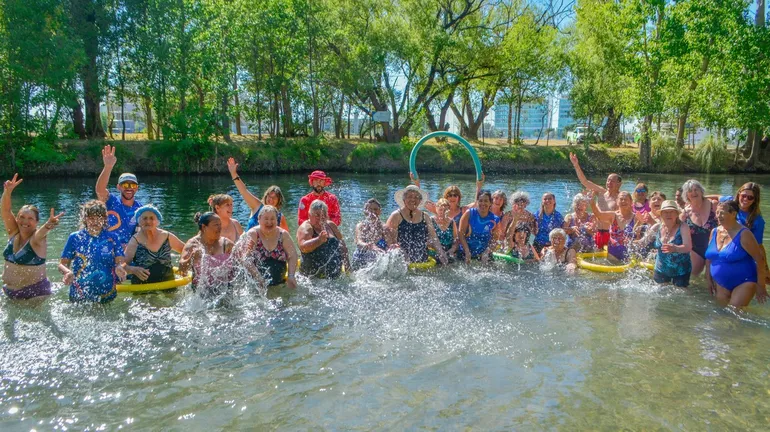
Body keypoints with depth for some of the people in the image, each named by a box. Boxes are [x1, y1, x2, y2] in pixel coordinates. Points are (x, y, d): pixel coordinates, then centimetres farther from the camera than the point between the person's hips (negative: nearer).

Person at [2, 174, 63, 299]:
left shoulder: (37, 238, -16)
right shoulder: (13, 233, -2)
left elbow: (41, 232, -40)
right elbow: (5, 210, -12)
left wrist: (48, 225, -64)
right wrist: (7, 191, -31)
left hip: (35, 291, -6)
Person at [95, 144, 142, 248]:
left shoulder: (140, 209, 1)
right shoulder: (111, 201, -7)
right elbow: (99, 190, -27)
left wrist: (129, 246, -12)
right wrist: (108, 167, -40)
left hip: (129, 250, 2)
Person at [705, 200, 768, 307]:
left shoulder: (743, 234, -14)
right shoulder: (715, 232, 4)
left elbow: (760, 259, -15)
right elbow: (709, 257, 14)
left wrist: (760, 286, -14)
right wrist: (708, 278, 11)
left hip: (743, 282, -6)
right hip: (721, 284, 6)